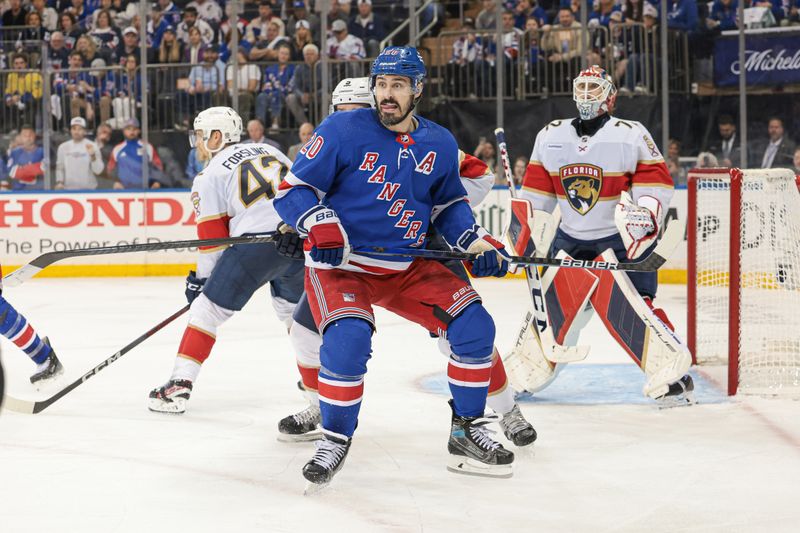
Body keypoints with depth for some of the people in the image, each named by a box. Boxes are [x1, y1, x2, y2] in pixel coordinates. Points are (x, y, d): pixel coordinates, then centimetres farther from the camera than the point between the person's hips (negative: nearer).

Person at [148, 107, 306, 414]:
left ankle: (179, 384, -2)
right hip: (301, 237, 5)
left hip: (257, 242, -5)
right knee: (294, 308, 29)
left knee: (208, 309, 4)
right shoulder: (269, 151, 22)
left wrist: (202, 279, 17)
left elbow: (213, 236, 7)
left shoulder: (210, 176, 9)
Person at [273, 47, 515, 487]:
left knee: (474, 325, -7)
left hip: (408, 268, 5)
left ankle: (467, 433, 9)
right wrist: (322, 225, -29)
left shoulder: (439, 144, 3)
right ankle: (335, 438, -7)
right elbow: (293, 190, -11)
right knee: (348, 338, -30)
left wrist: (478, 243, 2)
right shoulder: (343, 131, -12)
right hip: (339, 264, -5)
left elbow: (449, 203, 18)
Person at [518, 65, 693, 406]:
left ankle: (672, 375, -12)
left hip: (624, 238, -5)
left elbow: (656, 180, -9)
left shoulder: (632, 135, -9)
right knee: (549, 303, 4)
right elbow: (536, 190, 10)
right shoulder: (550, 137, 5)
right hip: (570, 238, 5)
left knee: (625, 307, -19)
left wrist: (646, 213, -26)